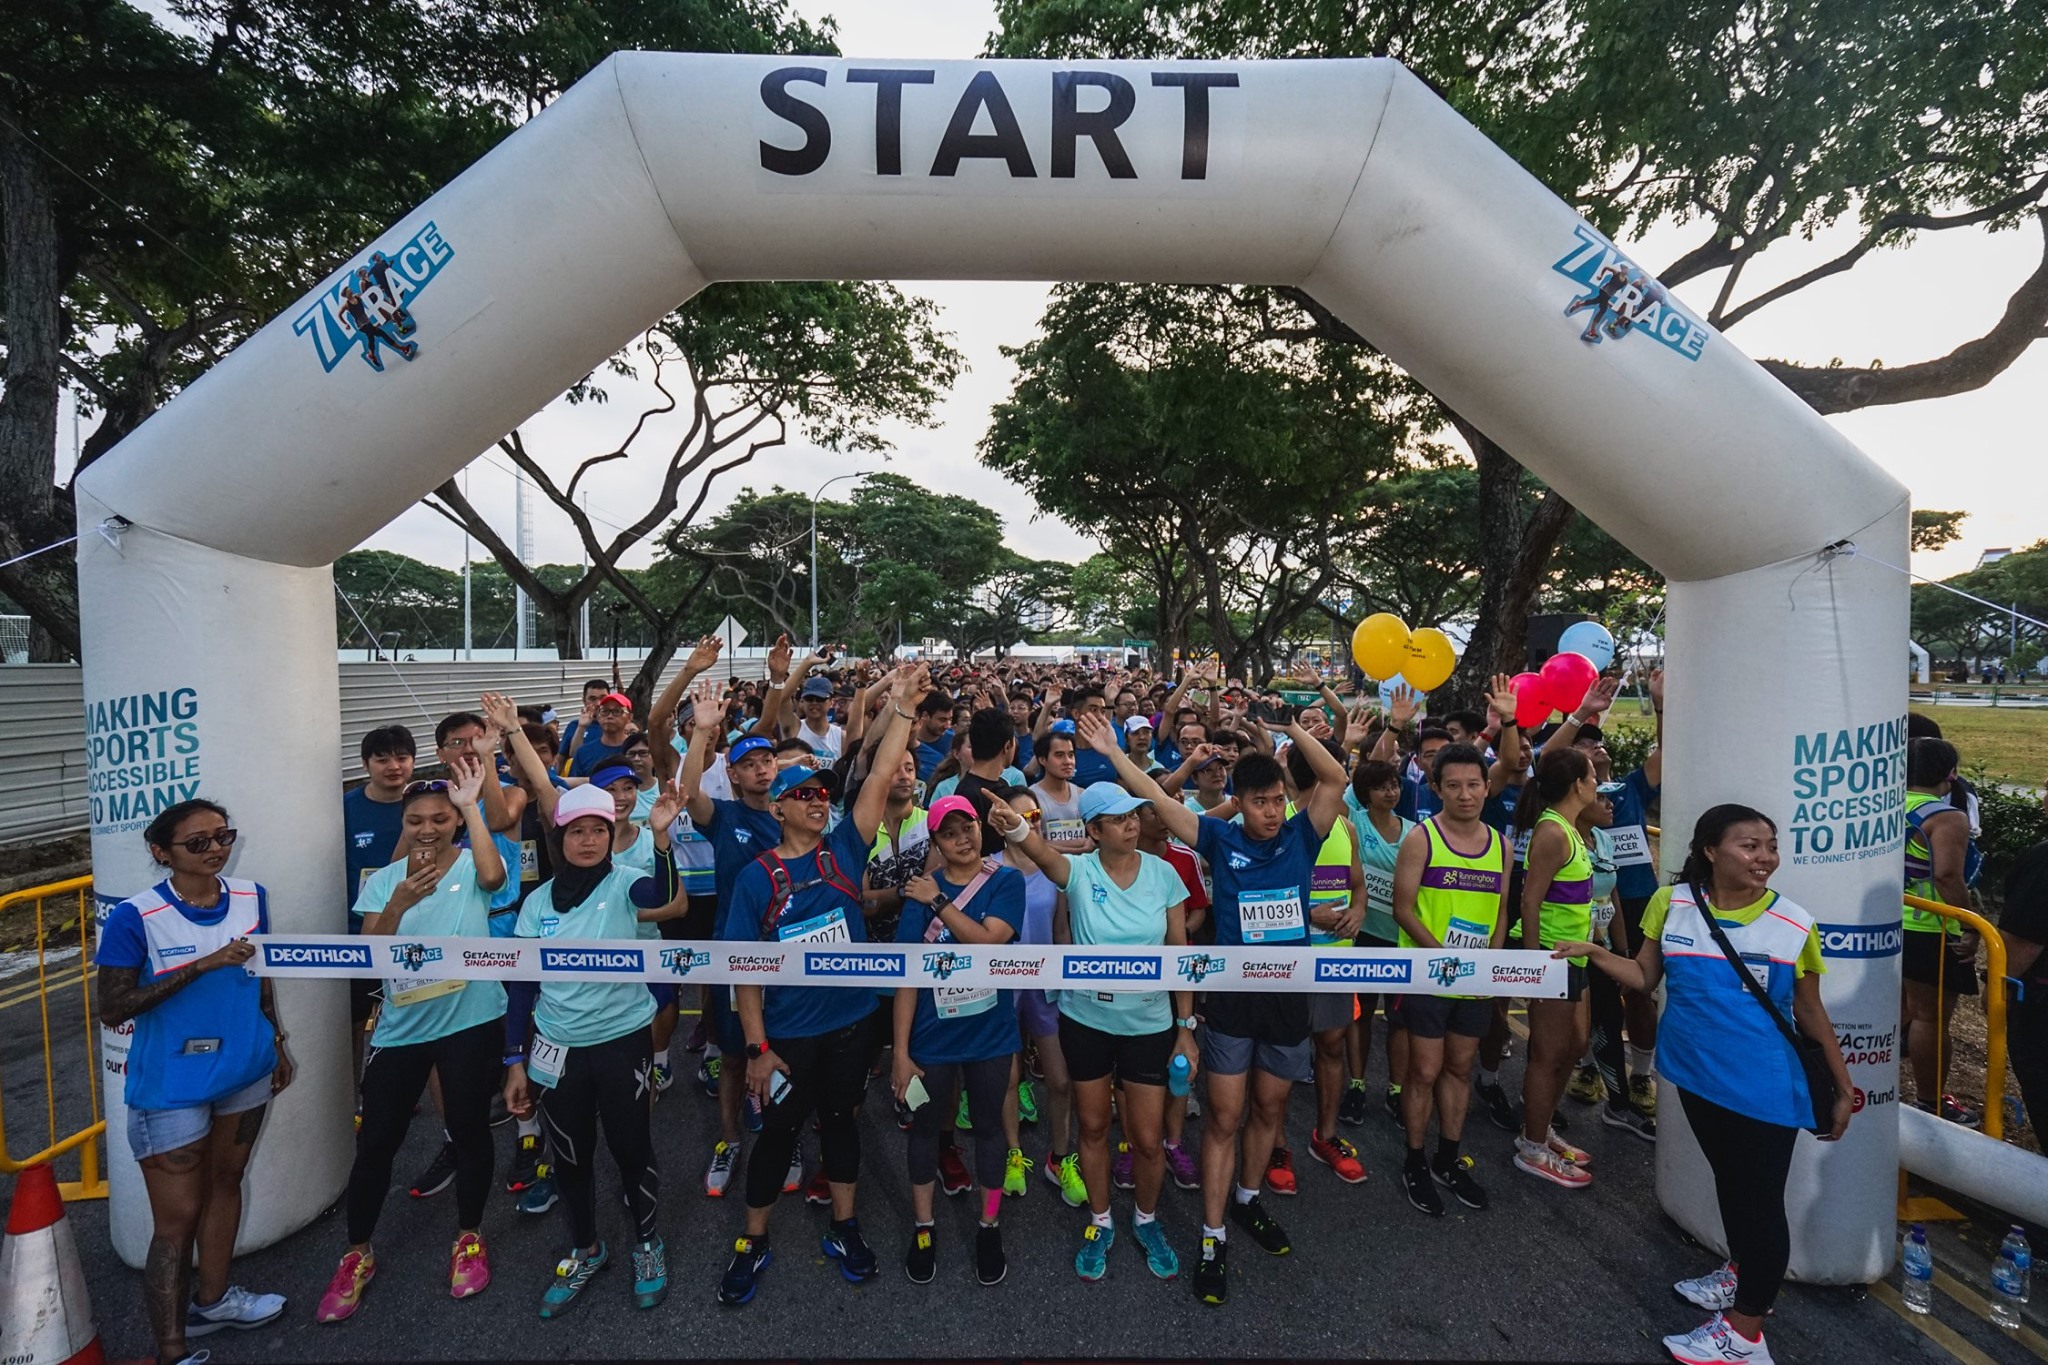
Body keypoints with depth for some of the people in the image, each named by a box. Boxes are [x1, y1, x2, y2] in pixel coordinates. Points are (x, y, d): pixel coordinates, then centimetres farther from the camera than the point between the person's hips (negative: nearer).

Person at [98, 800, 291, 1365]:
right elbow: (112, 1010, -18)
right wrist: (201, 965, -28)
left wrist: (277, 1043, 15)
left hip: (245, 1070, 5)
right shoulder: (135, 918, -18)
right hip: (172, 1087, -5)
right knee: (177, 1219, 2)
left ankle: (212, 1298, 40)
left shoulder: (251, 897, -3)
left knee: (225, 1182, 20)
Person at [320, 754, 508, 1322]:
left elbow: (493, 876, -31)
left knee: (469, 1130, 10)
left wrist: (472, 806, -30)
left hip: (471, 1022, -3)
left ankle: (469, 1238, 32)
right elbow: (369, 954, -6)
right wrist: (399, 904, -25)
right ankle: (357, 1255, 33)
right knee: (375, 1141, 10)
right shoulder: (384, 881, 3)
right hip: (401, 1027, 3)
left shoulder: (470, 867, -6)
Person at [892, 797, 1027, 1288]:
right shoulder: (922, 889, -8)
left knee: (988, 1126, 16)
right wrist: (900, 1050, -10)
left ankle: (990, 1228, 36)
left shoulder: (1006, 880, -8)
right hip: (932, 1036, 0)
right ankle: (924, 1227, 37)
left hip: (990, 1032, 0)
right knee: (925, 1126, 15)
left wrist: (938, 902, -22)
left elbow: (989, 940, -23)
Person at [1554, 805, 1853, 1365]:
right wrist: (1592, 951, -18)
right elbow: (1645, 977, 0)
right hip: (1698, 1075, 3)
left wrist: (1843, 1088, 4)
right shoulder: (1672, 904, -8)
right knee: (1727, 1178, 24)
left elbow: (1809, 1013, -1)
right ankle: (1742, 1273, 48)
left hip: (1766, 1089, -3)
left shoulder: (1794, 925, -13)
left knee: (1761, 1198, 7)